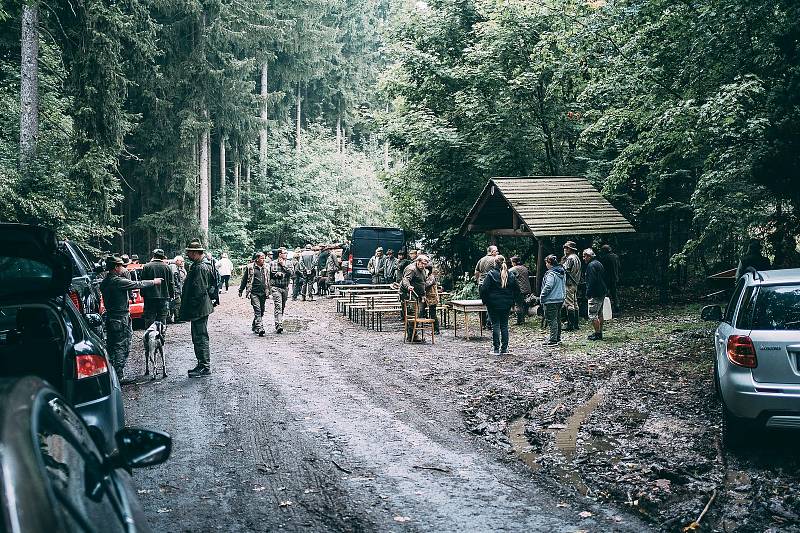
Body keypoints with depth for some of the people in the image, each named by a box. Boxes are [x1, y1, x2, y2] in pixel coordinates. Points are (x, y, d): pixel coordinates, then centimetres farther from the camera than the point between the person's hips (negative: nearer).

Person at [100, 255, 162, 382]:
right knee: (122, 347, -3)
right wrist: (154, 282, 2)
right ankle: (119, 376, -1)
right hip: (121, 319, -9)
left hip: (110, 317, 9)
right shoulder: (117, 281, -18)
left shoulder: (104, 282, 8)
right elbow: (138, 284, -11)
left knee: (111, 347, 15)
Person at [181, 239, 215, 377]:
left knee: (201, 338, -4)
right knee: (198, 338, 16)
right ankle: (202, 365, 25)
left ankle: (205, 367, 3)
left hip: (199, 310, -11)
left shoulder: (200, 268, -19)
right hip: (199, 309, 11)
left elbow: (199, 291, -24)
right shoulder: (198, 265, 14)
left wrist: (191, 310, -20)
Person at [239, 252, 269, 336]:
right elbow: (244, 279, 5)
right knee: (257, 310, -14)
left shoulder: (266, 268, 9)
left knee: (261, 311, 11)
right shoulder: (250, 268, -2)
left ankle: (254, 326, 27)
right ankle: (259, 328, -19)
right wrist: (241, 290, 7)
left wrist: (268, 291, 17)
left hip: (263, 293, 5)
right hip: (254, 293, -5)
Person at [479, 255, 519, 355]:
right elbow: (517, 290, 9)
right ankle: (504, 349, 10)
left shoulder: (490, 274, -10)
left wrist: (484, 301, 0)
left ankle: (496, 349, 1)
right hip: (506, 304, 4)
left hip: (493, 303, -4)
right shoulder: (511, 275, 4)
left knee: (495, 325, 1)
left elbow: (484, 289, -13)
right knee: (504, 325, 9)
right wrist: (512, 300, 17)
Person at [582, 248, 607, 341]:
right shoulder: (599, 263, 17)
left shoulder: (591, 265, -15)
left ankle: (597, 334, -7)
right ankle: (600, 333, 21)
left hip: (595, 294, -11)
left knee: (592, 314, -8)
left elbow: (592, 281, -21)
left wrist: (588, 294, -17)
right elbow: (604, 277, 22)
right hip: (602, 292, 11)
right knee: (599, 313, 15)